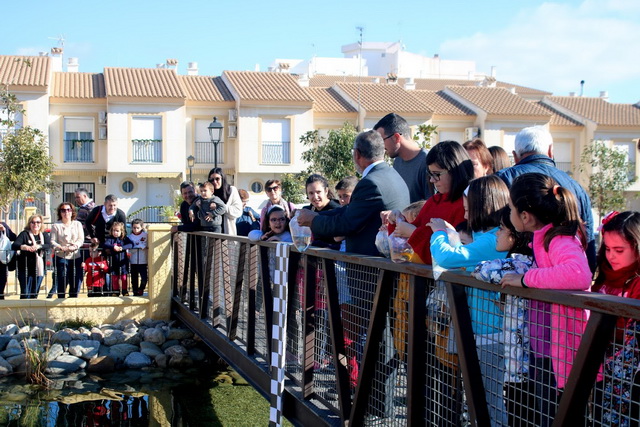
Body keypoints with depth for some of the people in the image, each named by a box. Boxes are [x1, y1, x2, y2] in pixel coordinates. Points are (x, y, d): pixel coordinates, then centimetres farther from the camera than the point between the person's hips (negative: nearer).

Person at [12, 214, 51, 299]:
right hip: (25, 268, -3)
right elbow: (14, 245, -13)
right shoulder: (24, 234, 0)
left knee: (35, 294, 9)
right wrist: (23, 246, -34)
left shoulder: (44, 235, 9)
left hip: (39, 268, 3)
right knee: (25, 295, -5)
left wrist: (38, 246, -29)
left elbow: (48, 245, -9)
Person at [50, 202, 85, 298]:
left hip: (76, 257, 2)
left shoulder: (77, 224, 12)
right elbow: (53, 241, -1)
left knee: (76, 283, 1)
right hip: (61, 257, -2)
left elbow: (81, 239, 4)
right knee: (61, 283, -4)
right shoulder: (56, 226, 6)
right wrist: (60, 247, -21)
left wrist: (75, 246, -16)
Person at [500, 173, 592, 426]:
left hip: (559, 353, -9)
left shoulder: (561, 241, -21)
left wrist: (525, 279, -32)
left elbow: (579, 274, -42)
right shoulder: (545, 236, 6)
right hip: (543, 346, 9)